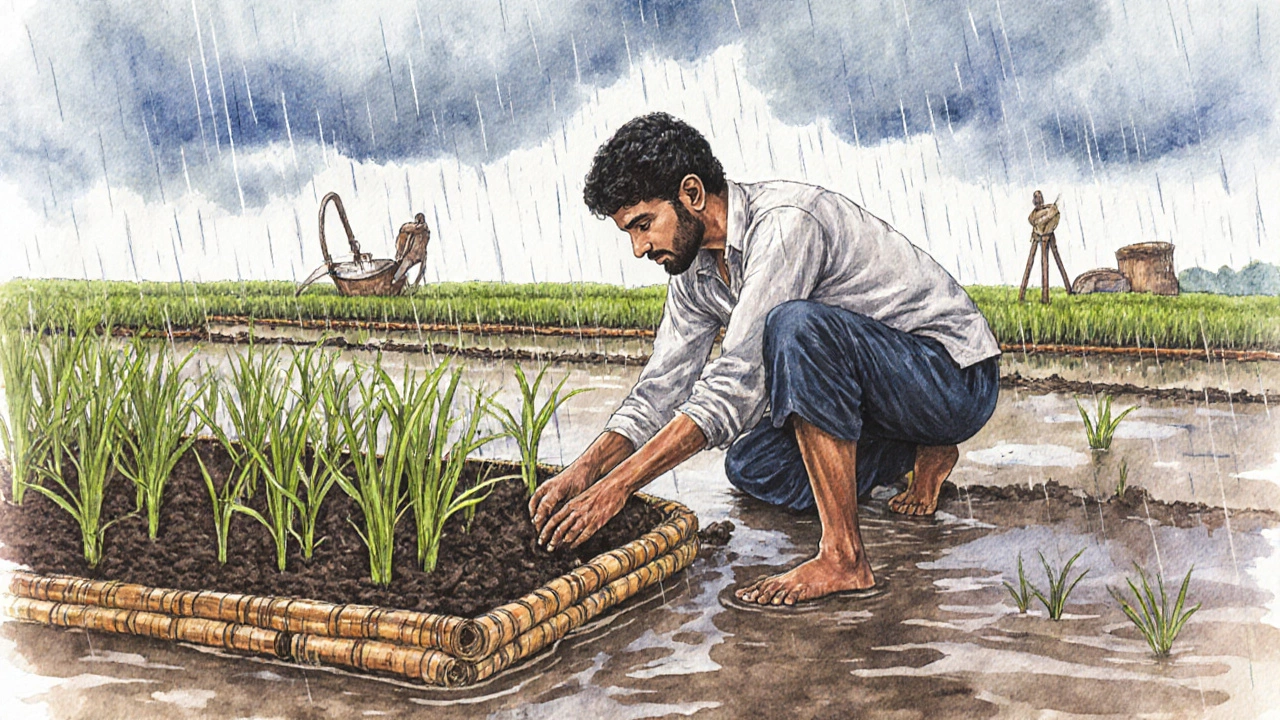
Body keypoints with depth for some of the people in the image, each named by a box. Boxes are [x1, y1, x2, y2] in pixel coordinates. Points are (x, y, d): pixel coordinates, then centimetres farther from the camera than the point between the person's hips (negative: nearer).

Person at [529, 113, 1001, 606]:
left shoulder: (784, 223, -27)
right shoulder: (694, 269, 2)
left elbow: (736, 384, -33)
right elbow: (661, 387, 6)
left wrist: (617, 486, -33)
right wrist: (583, 472, -9)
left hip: (958, 378, -9)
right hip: (873, 389, 10)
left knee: (796, 325, -33)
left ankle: (842, 557, -28)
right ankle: (920, 455, 19)